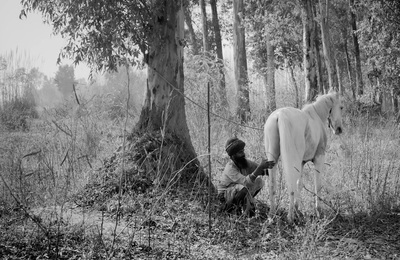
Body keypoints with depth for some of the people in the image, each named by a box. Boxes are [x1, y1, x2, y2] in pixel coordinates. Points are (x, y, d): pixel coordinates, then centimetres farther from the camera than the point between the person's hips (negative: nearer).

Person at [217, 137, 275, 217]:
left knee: (260, 181, -6)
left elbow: (262, 171, -13)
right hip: (225, 195, -8)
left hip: (239, 191, 8)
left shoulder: (245, 162, -8)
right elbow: (246, 182, -40)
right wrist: (259, 167, -47)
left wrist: (268, 167, -36)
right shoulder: (230, 168, -29)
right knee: (244, 188, -36)